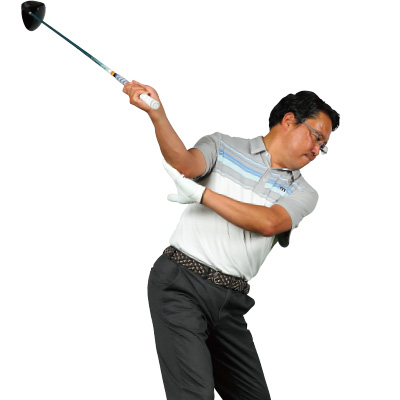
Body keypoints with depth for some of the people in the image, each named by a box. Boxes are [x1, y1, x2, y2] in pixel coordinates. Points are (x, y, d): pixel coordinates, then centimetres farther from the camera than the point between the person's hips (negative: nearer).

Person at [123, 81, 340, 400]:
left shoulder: (302, 192, 13)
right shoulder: (223, 146, 9)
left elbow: (268, 222, -7)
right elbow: (185, 163, -13)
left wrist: (200, 194, -12)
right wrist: (157, 114, -31)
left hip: (230, 300, 5)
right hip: (181, 284, -4)